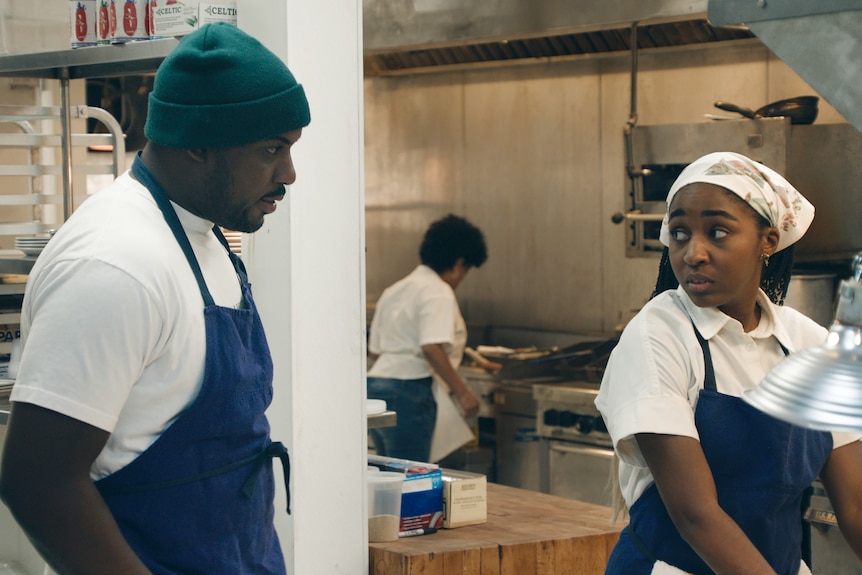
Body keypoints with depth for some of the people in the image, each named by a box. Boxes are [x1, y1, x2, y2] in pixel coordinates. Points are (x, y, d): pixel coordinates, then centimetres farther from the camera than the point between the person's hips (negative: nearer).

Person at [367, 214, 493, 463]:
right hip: (408, 393, -9)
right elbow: (432, 347, -22)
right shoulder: (438, 292, -7)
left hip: (375, 385, 9)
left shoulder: (394, 290, 19)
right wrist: (462, 392, -19)